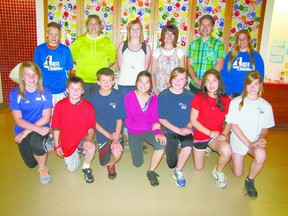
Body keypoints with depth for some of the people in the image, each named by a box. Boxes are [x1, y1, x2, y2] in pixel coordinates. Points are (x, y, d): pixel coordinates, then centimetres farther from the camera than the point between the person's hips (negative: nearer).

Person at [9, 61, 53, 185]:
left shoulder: (45, 93, -11)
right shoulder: (15, 93, -10)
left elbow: (46, 118, -12)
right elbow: (18, 119, -13)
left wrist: (26, 131, -18)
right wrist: (37, 128, -27)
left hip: (41, 127, -2)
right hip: (22, 130, 2)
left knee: (36, 142, -37)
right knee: (31, 164, 7)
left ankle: (43, 168, -7)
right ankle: (43, 146, 41)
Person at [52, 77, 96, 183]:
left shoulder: (88, 106, -13)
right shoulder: (60, 105, -14)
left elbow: (91, 126, -8)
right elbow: (56, 127, -6)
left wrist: (89, 139, -27)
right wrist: (57, 146, -3)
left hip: (82, 139, -1)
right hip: (67, 142, 1)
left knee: (91, 147, -33)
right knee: (72, 168, 8)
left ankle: (86, 168, -1)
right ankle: (76, 153, 42)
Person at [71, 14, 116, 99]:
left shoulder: (107, 41, 5)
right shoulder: (80, 40, 6)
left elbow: (112, 58, 11)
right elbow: (73, 55, 13)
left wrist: (103, 68, 1)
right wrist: (81, 66, 2)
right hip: (83, 79, 0)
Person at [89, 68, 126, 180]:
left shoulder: (118, 96, -10)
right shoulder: (94, 98, -7)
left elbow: (119, 119, -7)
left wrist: (116, 137, -17)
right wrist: (108, 134, -10)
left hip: (115, 132, -1)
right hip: (101, 133, 1)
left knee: (117, 153, -26)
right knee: (104, 162, -1)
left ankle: (111, 164, 11)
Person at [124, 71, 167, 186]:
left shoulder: (153, 97, -5)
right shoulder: (129, 97, -14)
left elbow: (156, 118, -8)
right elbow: (129, 122, -17)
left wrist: (158, 132, -29)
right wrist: (151, 126, -22)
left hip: (150, 130, 1)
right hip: (134, 132, -1)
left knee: (162, 143, -30)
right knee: (137, 163, 2)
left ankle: (151, 171, -9)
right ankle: (138, 146, 36)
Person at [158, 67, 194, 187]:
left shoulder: (190, 96, -7)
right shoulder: (163, 96, -10)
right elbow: (161, 119, -7)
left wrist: (188, 127, -17)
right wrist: (178, 130, -15)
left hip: (185, 130, 0)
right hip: (170, 130, 0)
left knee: (188, 146, -34)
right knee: (171, 163, 1)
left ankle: (178, 171, -7)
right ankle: (176, 145, 35)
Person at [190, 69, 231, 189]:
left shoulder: (226, 100, -6)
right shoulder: (199, 97, -13)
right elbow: (193, 120, -13)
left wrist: (224, 134, -18)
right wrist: (210, 133, -17)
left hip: (217, 135, 1)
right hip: (200, 135, 0)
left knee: (227, 151, -33)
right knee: (199, 168, 12)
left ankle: (218, 172, 0)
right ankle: (204, 149, 44)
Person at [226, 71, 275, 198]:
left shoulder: (266, 106, -5)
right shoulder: (236, 102, -12)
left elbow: (265, 128, 5)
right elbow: (233, 125, -12)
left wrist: (261, 138, -17)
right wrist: (248, 143, -17)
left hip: (255, 141, 1)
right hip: (238, 140, -1)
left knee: (261, 155, -34)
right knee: (238, 173, 7)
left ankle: (250, 181, -5)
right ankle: (232, 154, 40)